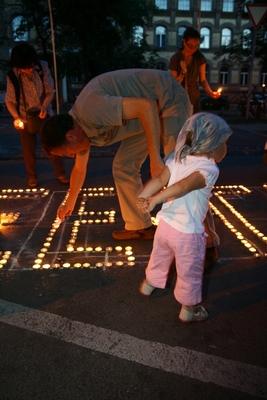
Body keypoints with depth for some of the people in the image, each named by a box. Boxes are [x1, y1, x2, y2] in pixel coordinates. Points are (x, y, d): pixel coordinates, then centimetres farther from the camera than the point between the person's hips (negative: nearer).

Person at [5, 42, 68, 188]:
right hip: (26, 117, -1)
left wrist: (45, 107, -26)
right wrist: (16, 117, -26)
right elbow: (9, 101, -10)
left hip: (44, 114, 1)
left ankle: (60, 174, 18)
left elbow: (50, 92, -9)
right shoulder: (13, 76, -17)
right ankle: (32, 177, 24)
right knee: (29, 149, 8)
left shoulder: (43, 67, -16)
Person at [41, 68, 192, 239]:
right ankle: (140, 226, 10)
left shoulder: (90, 109, -29)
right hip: (150, 114, 8)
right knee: (124, 167, 2)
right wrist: (70, 204, 29)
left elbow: (146, 106, -32)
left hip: (169, 100, -8)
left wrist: (155, 158, -35)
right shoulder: (77, 127, 2)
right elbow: (79, 169, 17)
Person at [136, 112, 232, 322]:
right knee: (190, 273, 16)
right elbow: (184, 186, -33)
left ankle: (149, 284, 55)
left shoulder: (176, 158, 0)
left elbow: (159, 180, -9)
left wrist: (142, 197, -14)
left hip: (165, 224, 7)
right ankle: (189, 309, 35)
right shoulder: (210, 169, -21)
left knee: (159, 257, 31)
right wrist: (155, 200, -33)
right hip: (187, 233, -6)